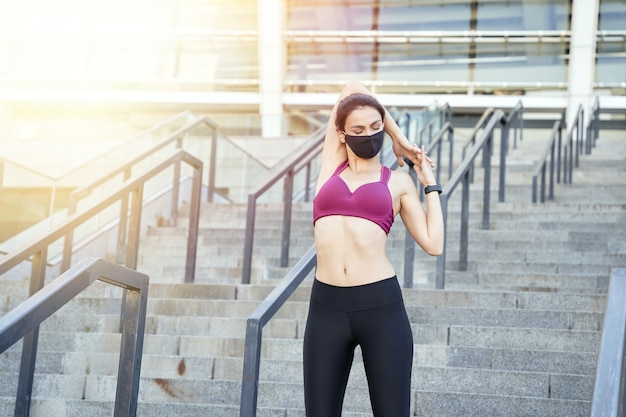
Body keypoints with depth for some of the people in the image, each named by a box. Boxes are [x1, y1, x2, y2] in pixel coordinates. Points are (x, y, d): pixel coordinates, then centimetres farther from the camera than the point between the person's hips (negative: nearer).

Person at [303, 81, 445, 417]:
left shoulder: (398, 182, 10)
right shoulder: (332, 165, 12)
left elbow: (434, 245, 2)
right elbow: (352, 88, 15)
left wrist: (430, 183, 10)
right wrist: (400, 141, 20)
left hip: (380, 305, -1)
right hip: (327, 307, 2)